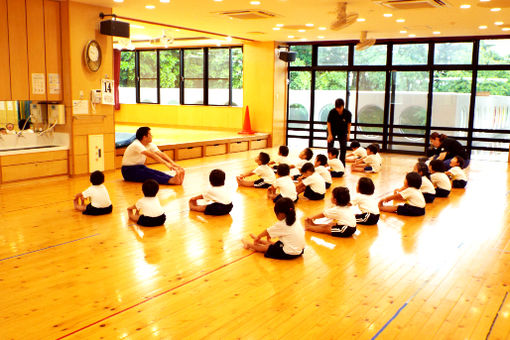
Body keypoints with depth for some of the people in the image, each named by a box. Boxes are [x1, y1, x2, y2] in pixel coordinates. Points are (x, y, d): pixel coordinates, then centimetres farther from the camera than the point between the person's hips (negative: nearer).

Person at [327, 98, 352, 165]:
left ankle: (342, 163, 5)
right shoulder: (332, 112, -23)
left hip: (343, 131, 1)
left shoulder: (348, 113, -20)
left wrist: (348, 134, -4)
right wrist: (330, 134, -14)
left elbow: (349, 123, -4)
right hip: (332, 130, -1)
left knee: (343, 147, -5)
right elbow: (329, 123, -12)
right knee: (330, 146, -2)